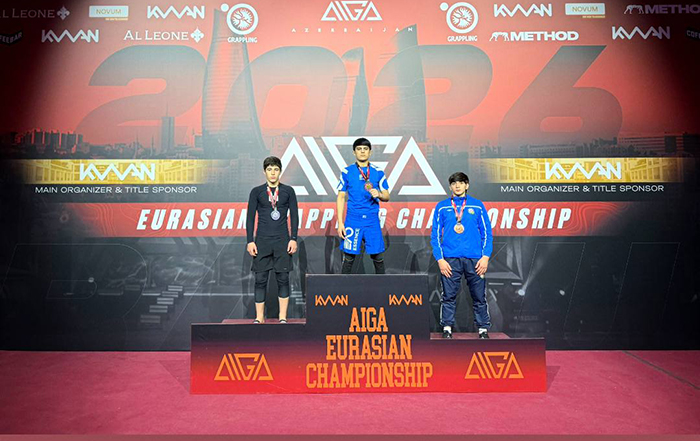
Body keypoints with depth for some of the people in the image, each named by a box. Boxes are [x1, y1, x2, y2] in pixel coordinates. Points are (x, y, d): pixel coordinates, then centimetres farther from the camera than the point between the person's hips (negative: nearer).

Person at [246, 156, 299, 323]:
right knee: (260, 279, 2)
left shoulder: (288, 191, 5)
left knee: (283, 278, 3)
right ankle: (259, 317, 13)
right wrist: (250, 241, -3)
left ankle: (283, 317, 13)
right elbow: (250, 217, 4)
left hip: (282, 241, 0)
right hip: (262, 241, 0)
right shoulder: (256, 192, 5)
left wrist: (293, 239, -4)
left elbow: (294, 216, 4)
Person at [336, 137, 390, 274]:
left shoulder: (378, 172, 7)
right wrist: (340, 223, -2)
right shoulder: (347, 172, 4)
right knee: (348, 258, 2)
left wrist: (379, 194, -15)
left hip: (372, 220, 1)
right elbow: (341, 197, 5)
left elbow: (386, 197, 9)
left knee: (378, 257, 4)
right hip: (353, 220, -1)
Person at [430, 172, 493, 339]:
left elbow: (487, 233, 8)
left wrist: (485, 256, -3)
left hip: (475, 259, 0)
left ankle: (483, 329, 16)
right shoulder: (442, 207, 8)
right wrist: (440, 259, -4)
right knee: (449, 296, 3)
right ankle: (447, 328, 15)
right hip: (450, 259, 0)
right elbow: (435, 235, 6)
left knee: (479, 296, 4)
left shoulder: (478, 205, 9)